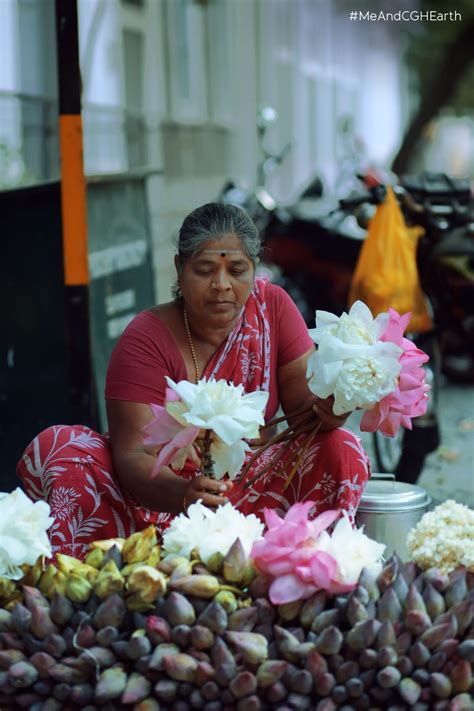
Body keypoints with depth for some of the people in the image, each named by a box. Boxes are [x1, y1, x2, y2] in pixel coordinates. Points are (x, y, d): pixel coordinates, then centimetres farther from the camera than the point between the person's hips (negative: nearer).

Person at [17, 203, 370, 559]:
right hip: (160, 487, -2)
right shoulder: (147, 338, -15)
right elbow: (134, 455, -23)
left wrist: (323, 411, -33)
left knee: (342, 449, -22)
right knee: (54, 449, -27)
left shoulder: (272, 307, -5)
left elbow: (302, 402, -7)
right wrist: (181, 494, -45)